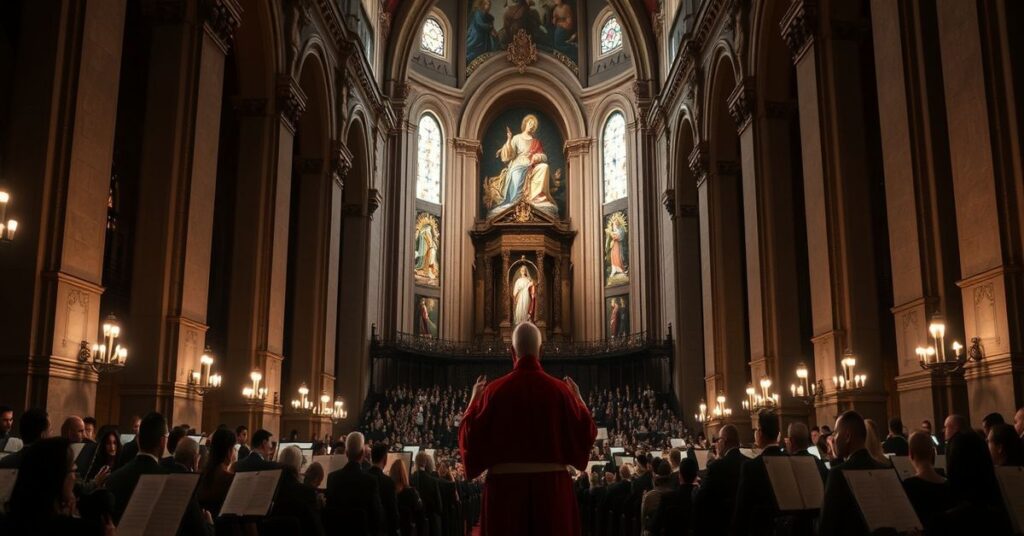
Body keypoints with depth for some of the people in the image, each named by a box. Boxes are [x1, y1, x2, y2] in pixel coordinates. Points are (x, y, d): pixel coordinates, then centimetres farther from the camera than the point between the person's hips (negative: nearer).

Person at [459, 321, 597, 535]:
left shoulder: (495, 390, -5)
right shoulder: (559, 390, -4)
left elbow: (470, 434, 1)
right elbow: (586, 432, 4)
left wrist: (474, 399, 16)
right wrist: (578, 398, 19)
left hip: (506, 486, 0)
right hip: (551, 485, 0)